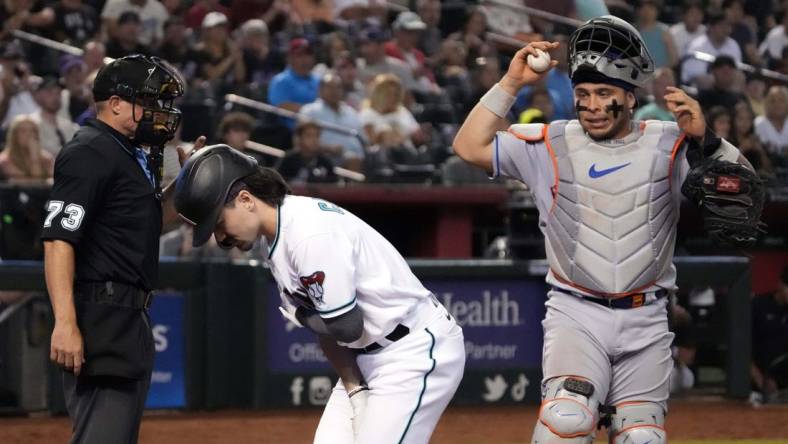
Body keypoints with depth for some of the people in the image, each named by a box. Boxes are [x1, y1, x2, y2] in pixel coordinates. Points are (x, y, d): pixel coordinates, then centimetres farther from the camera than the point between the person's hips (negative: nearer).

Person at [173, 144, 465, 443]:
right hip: (368, 359, 10)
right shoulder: (273, 239, 6)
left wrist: (296, 314, -4)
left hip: (417, 350, -10)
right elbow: (324, 322, 9)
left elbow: (346, 326, -24)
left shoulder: (311, 235, -25)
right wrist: (354, 389, 0)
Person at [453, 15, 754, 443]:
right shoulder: (551, 144, 3)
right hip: (575, 315, -2)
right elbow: (470, 147, -5)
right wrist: (510, 83, -9)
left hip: (645, 324, 2)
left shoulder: (668, 146, 3)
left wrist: (705, 140, -22)